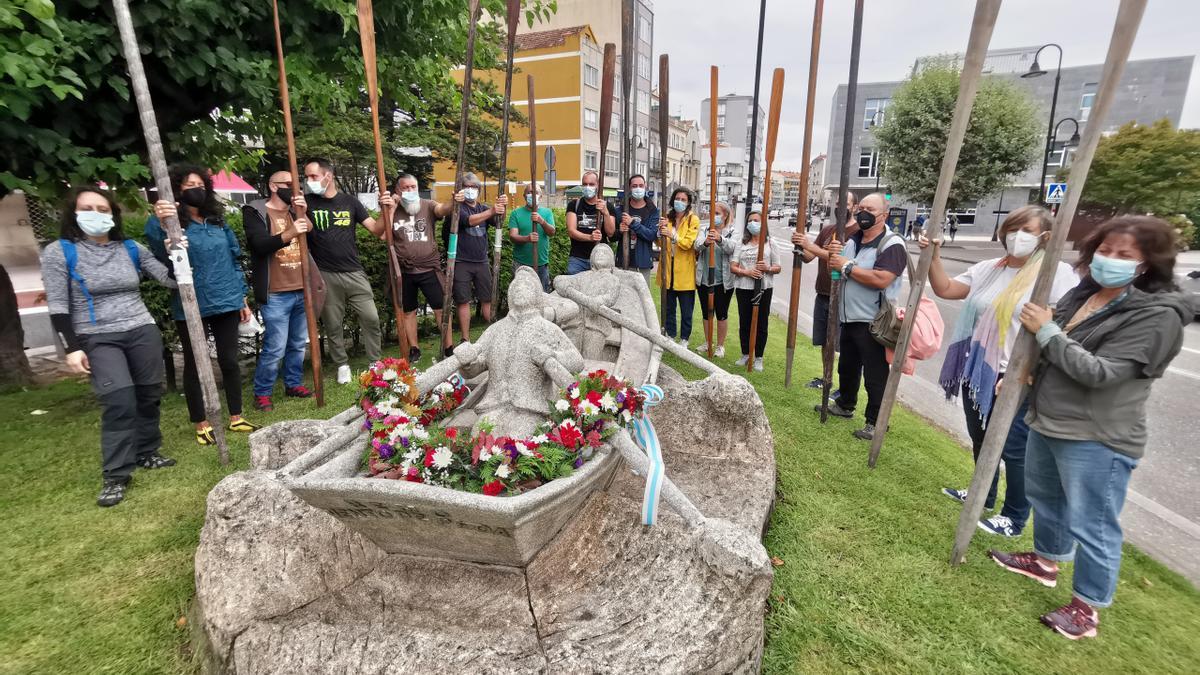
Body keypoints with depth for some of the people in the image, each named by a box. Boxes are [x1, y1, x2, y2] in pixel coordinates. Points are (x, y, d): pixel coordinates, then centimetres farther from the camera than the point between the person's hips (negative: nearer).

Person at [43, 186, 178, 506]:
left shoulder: (131, 248, 6)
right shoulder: (59, 252, -2)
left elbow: (171, 279, 2)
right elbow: (57, 306, -4)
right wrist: (71, 348, -10)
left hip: (143, 331, 3)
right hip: (97, 339, -3)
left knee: (149, 395, 8)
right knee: (119, 402, -14)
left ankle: (147, 453, 26)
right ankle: (115, 476, -5)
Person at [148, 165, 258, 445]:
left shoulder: (218, 221, 10)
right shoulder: (173, 223, -7)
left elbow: (234, 259, 15)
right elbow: (159, 253, -28)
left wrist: (242, 298, 12)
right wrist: (158, 222, -48)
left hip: (226, 303, 4)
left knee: (229, 361, 10)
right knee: (194, 364, 7)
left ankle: (236, 418, 22)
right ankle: (201, 425, 19)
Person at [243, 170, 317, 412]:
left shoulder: (296, 211, 17)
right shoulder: (255, 212, -2)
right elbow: (260, 244, -18)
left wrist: (303, 215, -11)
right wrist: (289, 234, -33)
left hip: (301, 291, 6)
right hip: (275, 295, -6)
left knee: (299, 344, 12)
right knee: (275, 348, -5)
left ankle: (294, 384, 27)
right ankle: (261, 393, 9)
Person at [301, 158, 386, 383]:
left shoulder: (349, 201, 5)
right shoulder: (307, 202, 2)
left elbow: (376, 230, 3)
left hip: (354, 272, 1)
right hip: (325, 275, 0)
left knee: (371, 318, 0)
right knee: (333, 325, 7)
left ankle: (376, 363, 14)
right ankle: (342, 365, 22)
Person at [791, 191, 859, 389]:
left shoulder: (858, 232, -11)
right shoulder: (827, 229, 11)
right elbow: (808, 257, 7)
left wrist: (811, 246, -28)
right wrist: (800, 246, -14)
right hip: (822, 296, 7)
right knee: (825, 342, 17)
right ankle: (826, 378, 33)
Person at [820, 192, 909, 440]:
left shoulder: (892, 245, -15)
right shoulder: (853, 240, 11)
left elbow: (881, 280, -28)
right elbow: (835, 268, 15)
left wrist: (847, 266, -20)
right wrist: (833, 255, -7)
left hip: (873, 324, -8)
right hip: (849, 319, 8)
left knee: (875, 375, 1)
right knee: (847, 367, 22)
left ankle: (875, 422, 13)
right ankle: (844, 405, 41)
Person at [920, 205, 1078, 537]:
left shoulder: (1058, 273, -10)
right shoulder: (987, 269, 8)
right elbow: (945, 289, 5)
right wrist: (934, 256, -9)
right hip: (979, 371, 7)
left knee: (1014, 449, 4)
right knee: (980, 439, 20)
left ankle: (1014, 518, 21)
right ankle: (984, 495, 41)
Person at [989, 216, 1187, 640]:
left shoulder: (1157, 316, -17)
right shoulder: (1082, 293, 6)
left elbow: (1098, 372, -25)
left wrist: (1046, 331, -20)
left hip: (1096, 439, -8)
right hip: (1046, 422, 9)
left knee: (1092, 525, 3)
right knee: (1043, 496, 25)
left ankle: (1087, 606, 20)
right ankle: (1046, 560, 46)